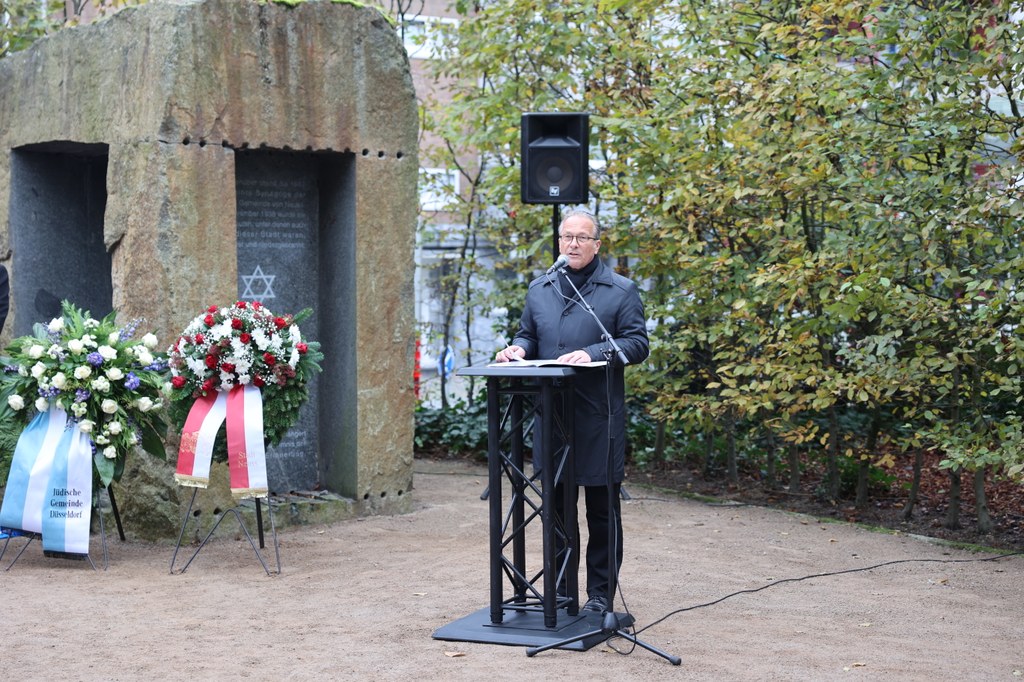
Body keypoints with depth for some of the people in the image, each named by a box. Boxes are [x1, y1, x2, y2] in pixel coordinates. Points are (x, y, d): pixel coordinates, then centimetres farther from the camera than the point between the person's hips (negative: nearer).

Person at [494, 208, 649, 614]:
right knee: (556, 505, 9)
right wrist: (517, 349, 0)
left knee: (602, 510, 1)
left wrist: (593, 354, -19)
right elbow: (528, 336, 23)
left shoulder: (620, 290, 2)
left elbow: (637, 343, -5)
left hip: (599, 417, -4)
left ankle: (600, 594, 9)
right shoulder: (540, 289, 16)